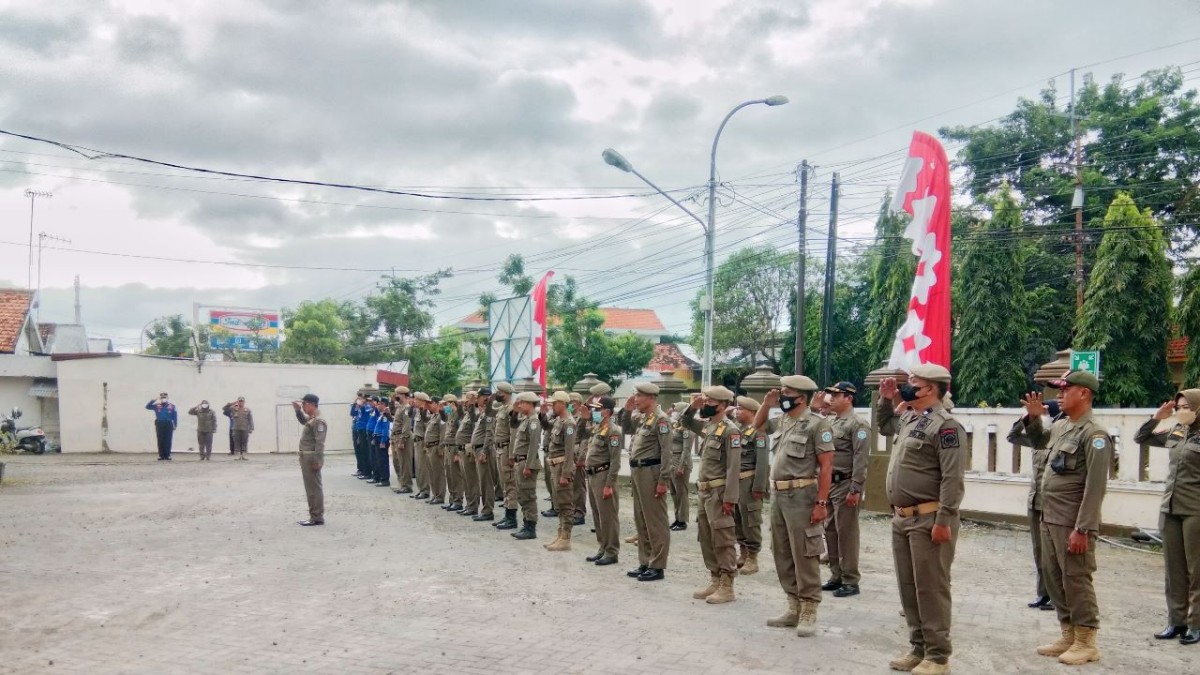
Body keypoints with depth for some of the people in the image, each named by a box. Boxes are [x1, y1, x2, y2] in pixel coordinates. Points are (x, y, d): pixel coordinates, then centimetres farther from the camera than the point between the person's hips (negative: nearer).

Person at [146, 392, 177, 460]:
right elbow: (147, 407, -6)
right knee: (160, 441, 3)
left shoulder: (172, 406, 3)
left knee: (168, 441, -1)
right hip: (159, 424, 1)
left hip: (168, 424, -1)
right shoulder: (157, 405, 5)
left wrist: (175, 425, 0)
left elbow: (175, 416, 4)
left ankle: (167, 455, 4)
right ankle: (161, 455, 9)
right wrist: (154, 400, -16)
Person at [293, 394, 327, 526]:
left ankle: (317, 517, -3)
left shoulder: (318, 421, -17)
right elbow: (302, 420, 39)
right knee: (310, 488, 13)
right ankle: (314, 516, 19)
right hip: (306, 458, 10)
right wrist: (298, 410, 21)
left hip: (312, 459, -10)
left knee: (314, 488, -6)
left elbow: (320, 442, -22)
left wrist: (317, 460, -24)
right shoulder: (311, 419, 14)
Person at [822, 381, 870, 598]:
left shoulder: (857, 424, -11)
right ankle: (836, 576, 22)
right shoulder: (828, 421, 14)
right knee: (830, 531, 12)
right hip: (827, 483, 8)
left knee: (846, 533, -2)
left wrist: (855, 490, -21)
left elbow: (860, 460, -17)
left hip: (845, 485, -8)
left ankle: (850, 581, 6)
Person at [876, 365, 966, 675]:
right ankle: (919, 648, 24)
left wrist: (943, 521, -23)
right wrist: (886, 399, 19)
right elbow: (883, 425, 38)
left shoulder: (945, 425, -14)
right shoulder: (908, 420, 14)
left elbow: (953, 478, -20)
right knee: (908, 587, 14)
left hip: (928, 519, -9)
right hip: (901, 518, 9)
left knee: (931, 589, -2)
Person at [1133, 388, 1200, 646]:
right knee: (1174, 569, 10)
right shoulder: (1174, 432, 9)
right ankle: (1176, 621, 18)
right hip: (1169, 508, 6)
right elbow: (1140, 438, 19)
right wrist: (1157, 418, 7)